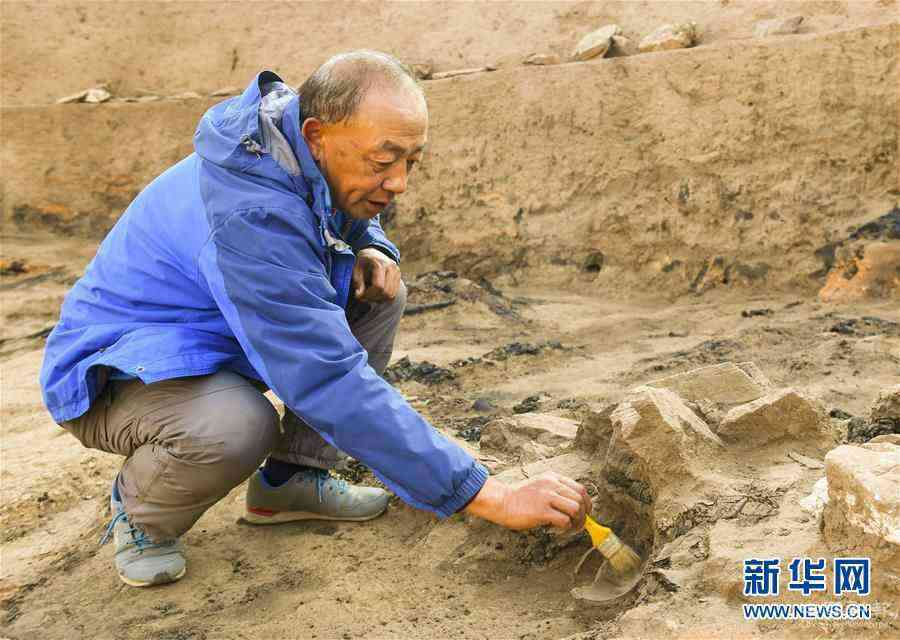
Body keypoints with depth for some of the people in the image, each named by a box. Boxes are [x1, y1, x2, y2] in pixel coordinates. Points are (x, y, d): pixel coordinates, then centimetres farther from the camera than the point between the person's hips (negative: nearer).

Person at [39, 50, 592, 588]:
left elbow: (357, 216, 16)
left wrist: (372, 249, -12)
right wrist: (496, 498, -38)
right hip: (109, 375, -8)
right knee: (238, 426, -40)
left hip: (208, 343, 8)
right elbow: (335, 385, -40)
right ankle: (139, 510, -4)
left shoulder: (311, 158, -9)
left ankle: (291, 478, 4)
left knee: (379, 296, -3)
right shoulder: (250, 214, -36)